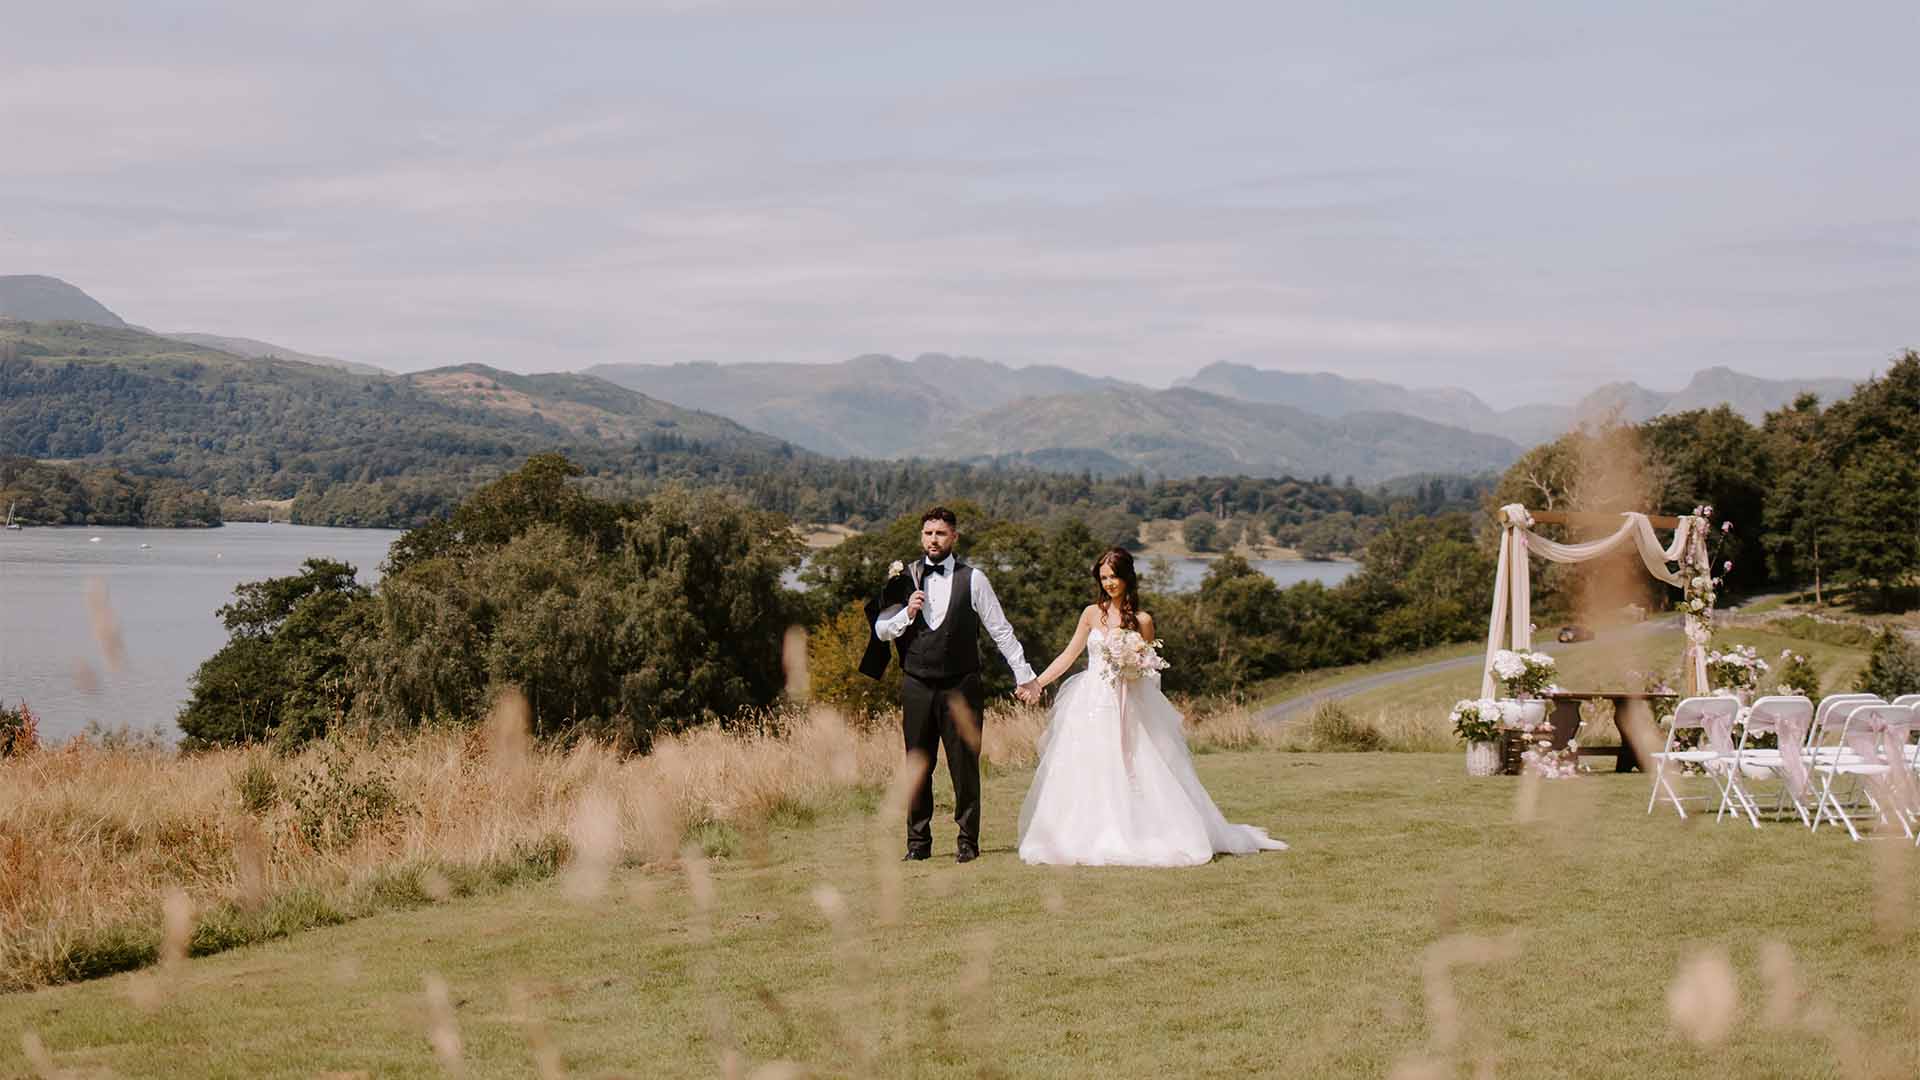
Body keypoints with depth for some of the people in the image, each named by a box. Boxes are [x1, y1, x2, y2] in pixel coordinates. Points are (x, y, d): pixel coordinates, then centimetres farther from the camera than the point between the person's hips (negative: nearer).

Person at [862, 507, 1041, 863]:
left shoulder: (972, 579, 1)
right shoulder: (904, 578, 7)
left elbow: (1000, 630, 5)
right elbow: (881, 630, 9)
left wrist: (1024, 675, 5)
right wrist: (907, 614, -11)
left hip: (960, 687, -2)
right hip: (917, 687, 2)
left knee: (965, 766, -2)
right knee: (918, 767, 5)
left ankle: (967, 840, 7)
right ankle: (918, 842, 13)